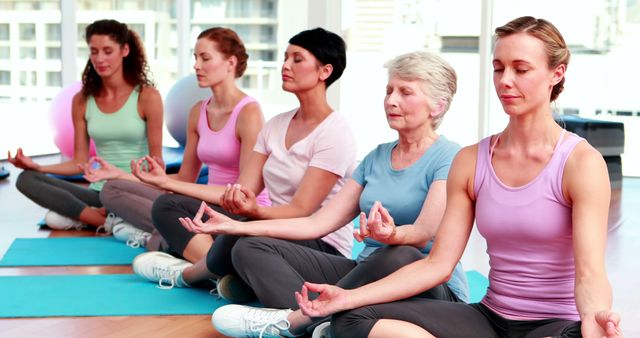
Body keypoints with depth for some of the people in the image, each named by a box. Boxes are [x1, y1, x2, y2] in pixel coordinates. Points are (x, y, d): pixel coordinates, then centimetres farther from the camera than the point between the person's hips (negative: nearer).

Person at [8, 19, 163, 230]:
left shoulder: (146, 96, -5)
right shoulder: (82, 101, 6)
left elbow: (156, 160, -3)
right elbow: (80, 162, 8)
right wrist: (36, 167, -7)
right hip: (100, 192, 5)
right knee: (26, 180, -16)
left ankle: (77, 215, -11)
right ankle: (109, 220, -23)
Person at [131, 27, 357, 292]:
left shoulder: (335, 133, -11)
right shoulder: (276, 125, 13)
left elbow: (301, 210, -18)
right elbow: (242, 191, 8)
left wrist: (255, 211, -38)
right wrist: (167, 182, 7)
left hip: (322, 246, -8)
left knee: (240, 237, -39)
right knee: (167, 206, 0)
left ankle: (186, 274, -7)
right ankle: (224, 276, -24)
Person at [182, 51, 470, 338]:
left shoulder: (450, 159, -6)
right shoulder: (377, 158, 15)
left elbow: (424, 233, -21)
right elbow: (319, 223, 9)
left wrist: (391, 234, -45)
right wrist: (235, 226, 3)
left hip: (430, 286, -7)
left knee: (400, 256, -42)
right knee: (251, 249, -5)